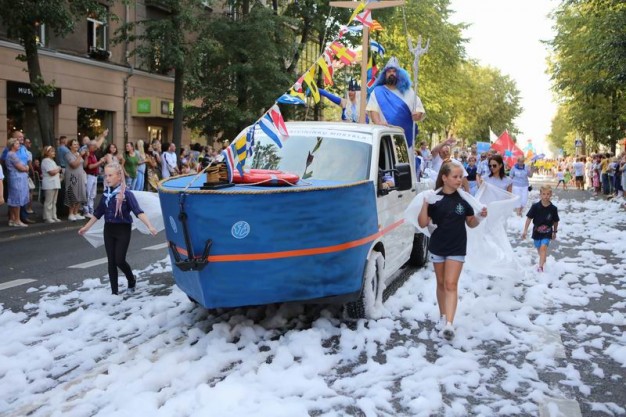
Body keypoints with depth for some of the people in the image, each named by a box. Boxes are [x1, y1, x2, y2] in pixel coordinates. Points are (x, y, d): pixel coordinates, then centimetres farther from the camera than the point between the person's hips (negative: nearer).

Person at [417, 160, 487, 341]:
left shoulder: (463, 199, -2)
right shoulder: (435, 198, -5)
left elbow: (471, 223, 8)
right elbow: (423, 223, -7)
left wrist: (480, 216, -12)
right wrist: (425, 204, -21)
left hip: (457, 248, -1)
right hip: (438, 247, 1)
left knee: (451, 284, -8)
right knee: (441, 283, 14)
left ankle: (449, 324, -14)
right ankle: (443, 316, 31)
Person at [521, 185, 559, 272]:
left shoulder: (553, 208, -11)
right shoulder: (535, 206, -13)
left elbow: (556, 221, 3)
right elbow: (529, 218, -9)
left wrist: (555, 232, 12)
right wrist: (525, 230, -12)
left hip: (547, 233, -2)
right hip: (537, 232, 2)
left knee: (543, 247, -17)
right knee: (539, 249, 17)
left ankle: (540, 266, -16)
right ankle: (543, 259, 44)